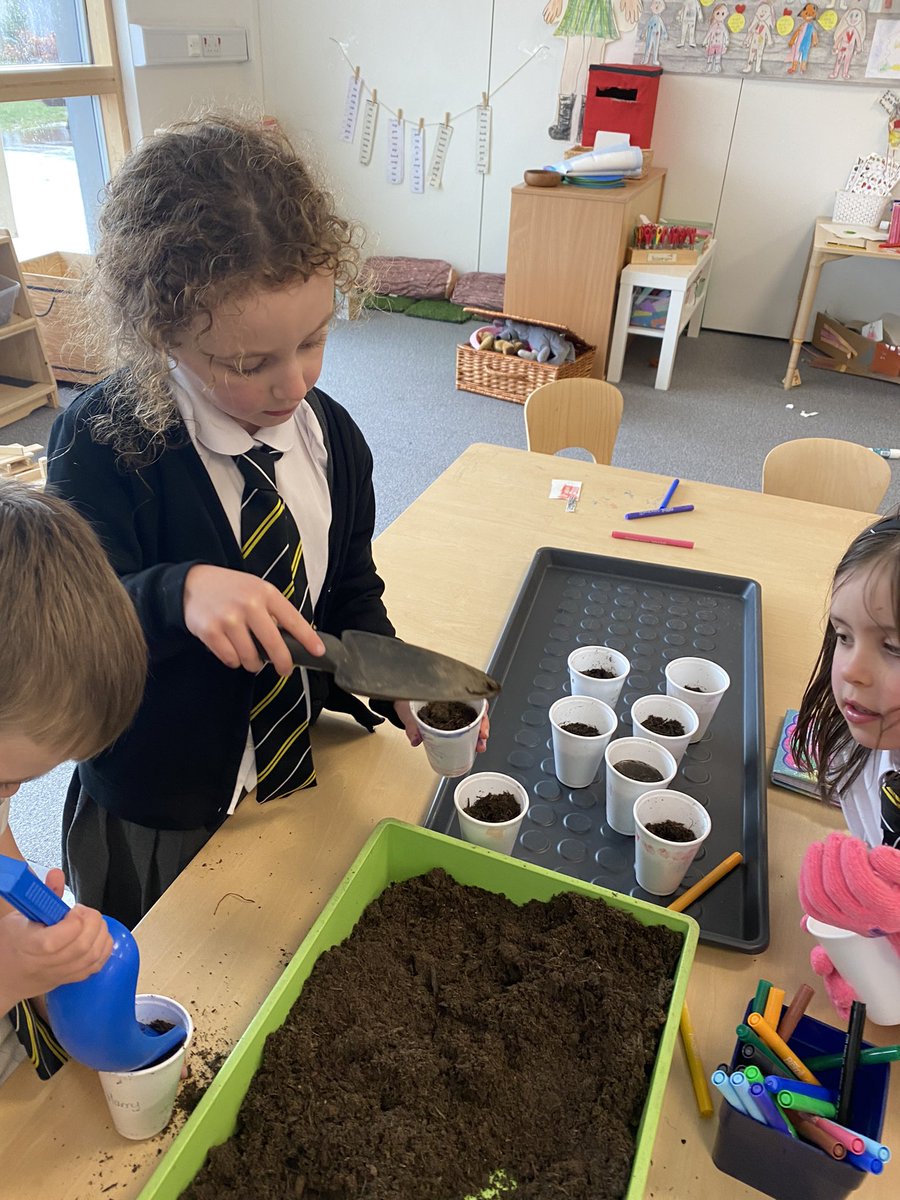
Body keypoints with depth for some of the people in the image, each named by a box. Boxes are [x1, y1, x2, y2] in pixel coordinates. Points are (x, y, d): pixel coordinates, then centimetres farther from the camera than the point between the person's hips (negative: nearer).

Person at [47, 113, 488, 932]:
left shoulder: (330, 435, -7)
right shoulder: (103, 446, -21)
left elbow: (350, 598, 1)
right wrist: (178, 594, -42)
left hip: (303, 793, 4)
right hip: (155, 833, -3)